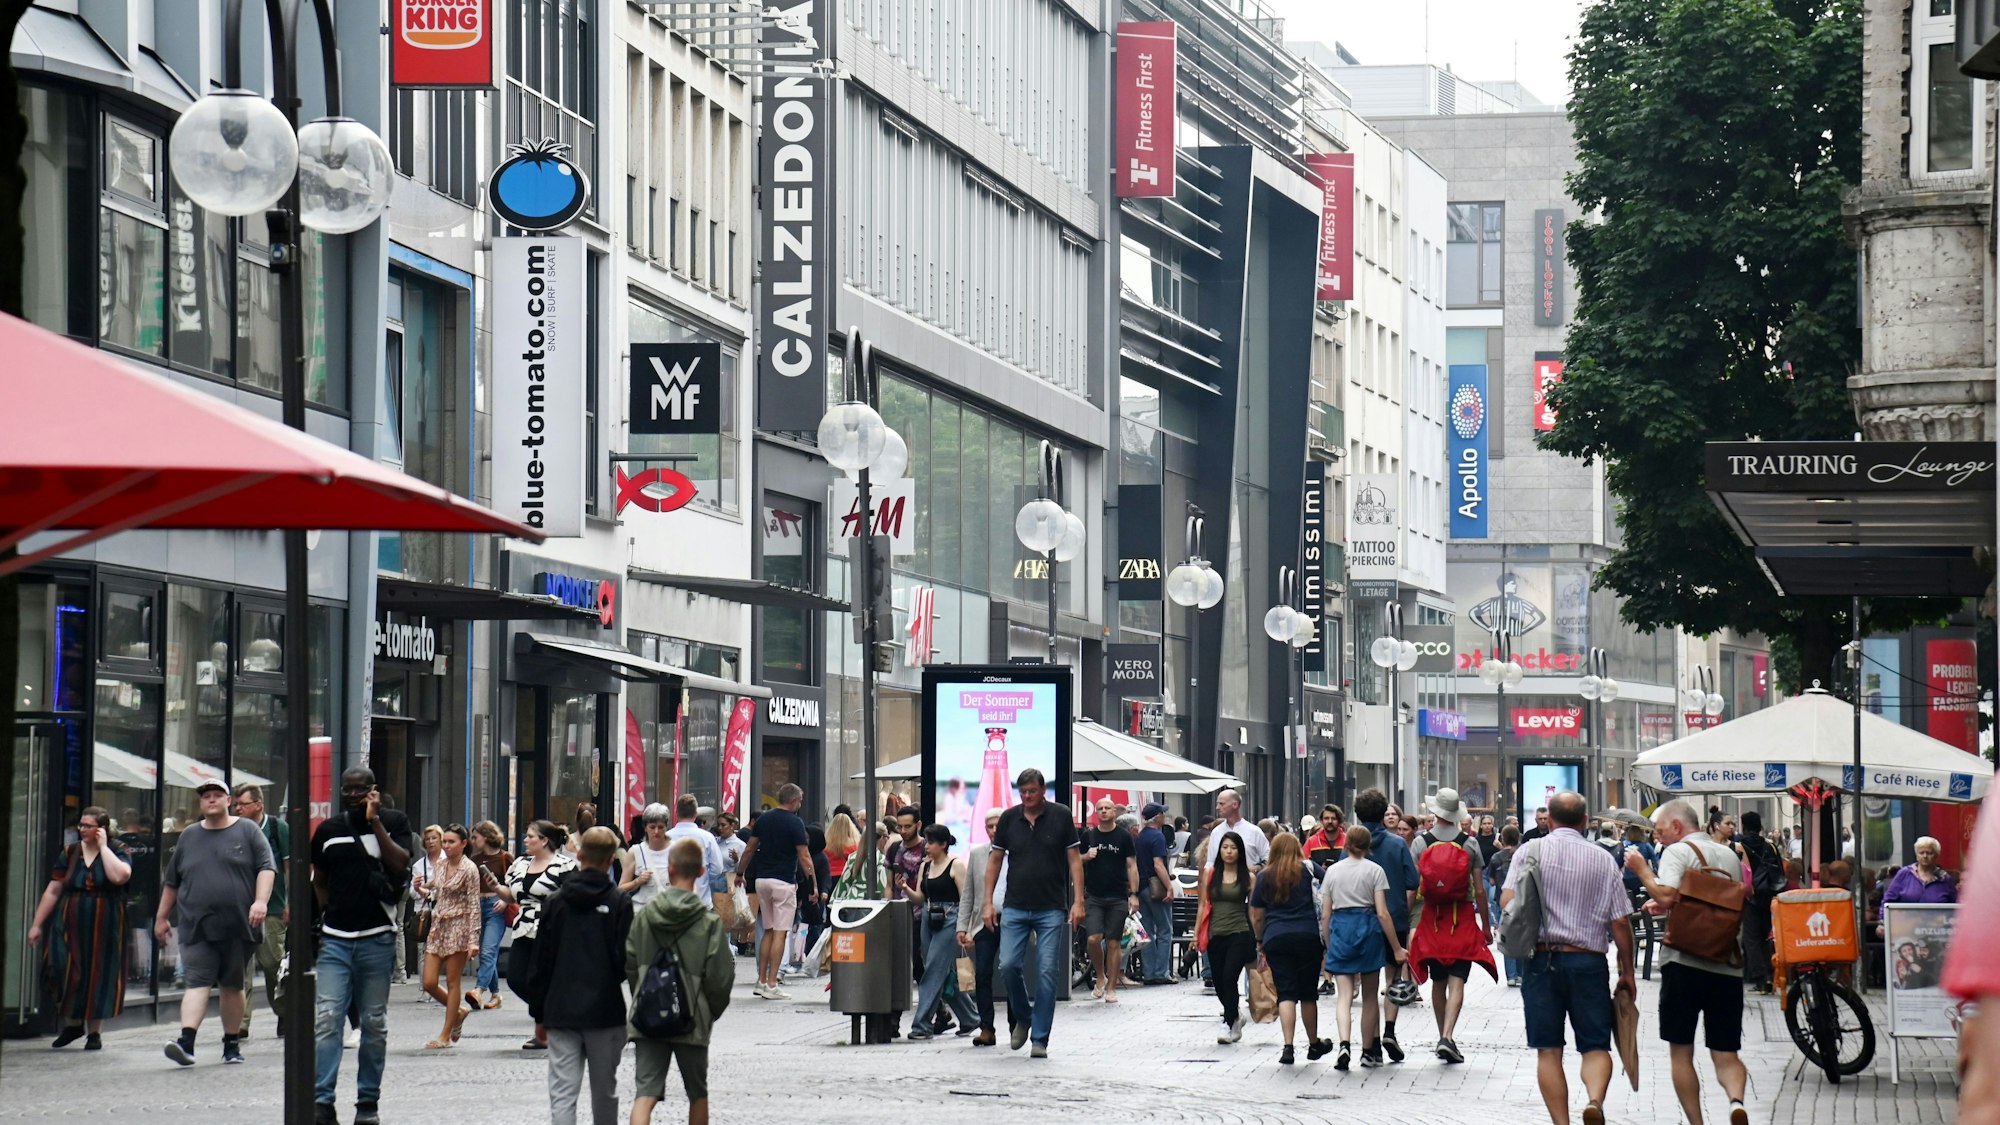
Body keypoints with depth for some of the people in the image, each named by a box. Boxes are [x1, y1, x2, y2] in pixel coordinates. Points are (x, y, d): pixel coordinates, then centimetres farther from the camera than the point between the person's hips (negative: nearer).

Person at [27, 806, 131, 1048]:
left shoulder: (116, 852, 0)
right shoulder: (70, 853, 6)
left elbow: (120, 876, -23)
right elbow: (53, 891, 7)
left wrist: (103, 847, -14)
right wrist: (36, 924, 4)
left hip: (103, 928, -2)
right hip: (71, 926, 2)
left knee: (97, 975, 3)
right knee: (66, 973, -6)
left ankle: (94, 1032, 13)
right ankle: (72, 1024, 13)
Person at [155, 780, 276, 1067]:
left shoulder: (247, 831, 6)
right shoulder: (189, 836, 14)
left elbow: (266, 868, -1)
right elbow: (172, 881, 20)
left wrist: (261, 901, -15)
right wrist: (162, 917, 20)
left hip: (238, 927, -1)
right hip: (197, 927, 1)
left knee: (234, 985, 8)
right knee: (197, 983, -12)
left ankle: (232, 1043, 18)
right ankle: (186, 1041, -23)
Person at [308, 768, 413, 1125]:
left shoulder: (393, 822, 3)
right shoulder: (328, 830, 11)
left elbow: (400, 865, -13)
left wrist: (374, 822, -13)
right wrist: (326, 915, 11)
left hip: (377, 938, -1)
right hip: (335, 938, 1)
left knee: (374, 1023, 5)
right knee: (326, 1020, -10)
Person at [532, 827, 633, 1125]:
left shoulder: (556, 902, 0)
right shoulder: (618, 902, -7)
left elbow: (542, 959, 3)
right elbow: (624, 958, -8)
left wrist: (539, 1009, 11)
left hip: (561, 1010, 1)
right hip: (605, 1010, -1)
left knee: (562, 1094, -2)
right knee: (604, 1091, 13)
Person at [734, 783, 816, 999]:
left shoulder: (764, 819, 8)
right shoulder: (795, 823, -9)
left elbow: (749, 849, 12)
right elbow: (804, 857, -11)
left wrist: (740, 873, 24)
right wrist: (813, 884, -5)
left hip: (762, 879, 6)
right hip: (784, 882, -6)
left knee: (768, 931, 15)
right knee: (780, 933, -5)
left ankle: (761, 982, 14)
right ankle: (771, 985, -9)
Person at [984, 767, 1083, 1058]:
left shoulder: (1061, 817, 0)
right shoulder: (1009, 818, 5)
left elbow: (1074, 860, 1)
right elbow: (995, 861, 11)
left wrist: (1078, 901, -7)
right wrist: (988, 902, 5)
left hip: (1051, 909, -2)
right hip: (1015, 908, 2)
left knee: (1047, 973, -3)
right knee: (1008, 965, -9)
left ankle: (1039, 1040, 3)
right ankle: (1022, 1018, 18)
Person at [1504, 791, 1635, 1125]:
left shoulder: (1530, 852, 0)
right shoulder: (1603, 860, 2)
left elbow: (1507, 901, -8)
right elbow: (1621, 922, 1)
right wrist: (1627, 972, 10)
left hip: (1541, 960, 0)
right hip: (1588, 961, 0)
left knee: (1548, 1050, 5)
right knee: (1596, 1046, 4)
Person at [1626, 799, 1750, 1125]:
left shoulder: (1678, 852, -4)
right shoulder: (1729, 856, 17)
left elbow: (1666, 896, -20)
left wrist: (1641, 870, -3)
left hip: (1685, 962, -5)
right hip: (1727, 964, 5)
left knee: (1680, 1052, 6)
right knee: (1726, 1052, 4)